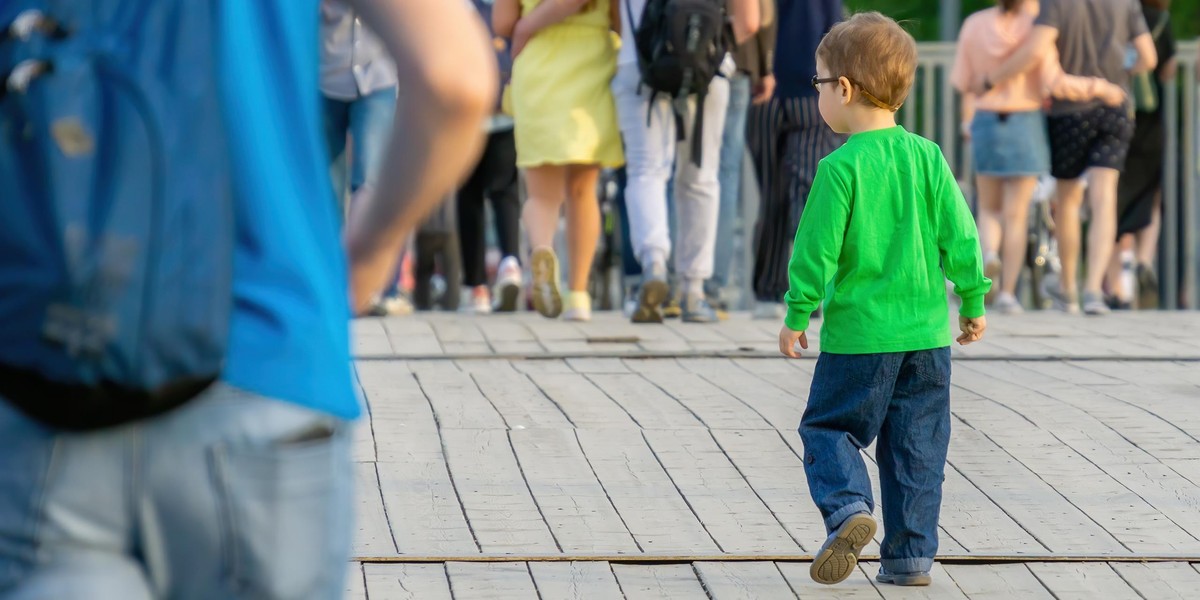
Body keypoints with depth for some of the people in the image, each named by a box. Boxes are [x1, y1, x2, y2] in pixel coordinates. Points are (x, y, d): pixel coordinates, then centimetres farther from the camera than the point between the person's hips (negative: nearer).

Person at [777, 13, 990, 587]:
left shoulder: (841, 167, -12)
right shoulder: (928, 157, 2)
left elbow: (817, 249, -10)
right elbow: (960, 237, 3)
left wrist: (797, 315, 0)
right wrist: (973, 303, 14)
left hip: (858, 334, -4)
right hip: (926, 333, 4)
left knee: (828, 427, 9)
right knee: (917, 447, 11)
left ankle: (848, 507, -15)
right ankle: (910, 555, 11)